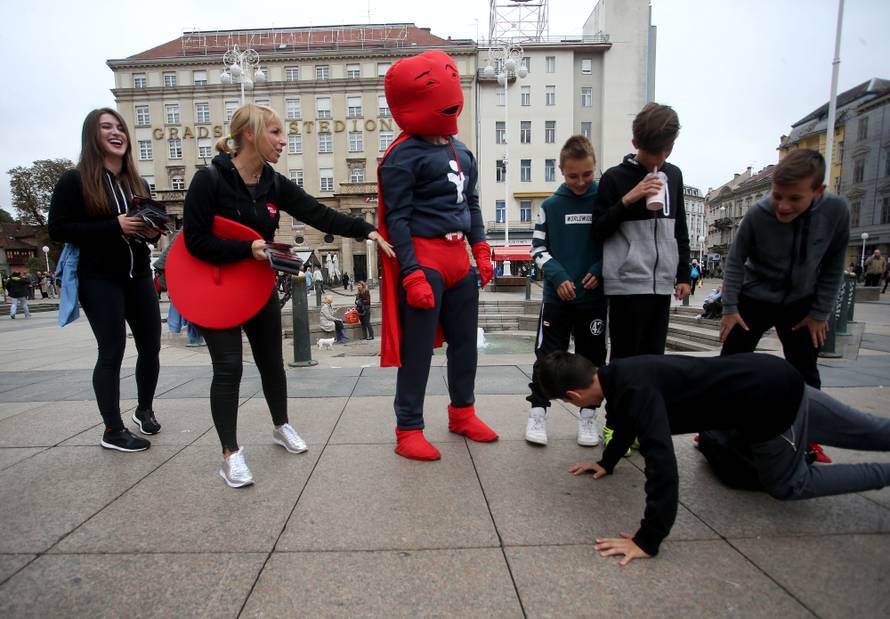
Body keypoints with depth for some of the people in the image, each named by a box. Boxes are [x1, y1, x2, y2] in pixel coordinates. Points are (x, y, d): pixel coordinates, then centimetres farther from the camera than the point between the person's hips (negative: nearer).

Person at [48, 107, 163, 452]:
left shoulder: (137, 183, 14)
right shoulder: (75, 181, -4)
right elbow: (57, 229, -9)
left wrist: (152, 232, -3)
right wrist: (114, 227, -21)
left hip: (139, 276, 6)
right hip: (99, 280, -5)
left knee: (151, 346, 9)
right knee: (112, 351, -3)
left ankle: (145, 410, 31)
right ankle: (113, 431, 10)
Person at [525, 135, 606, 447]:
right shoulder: (550, 205, 2)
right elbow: (538, 248, 3)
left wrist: (601, 270, -10)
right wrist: (558, 276, -12)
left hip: (594, 296, 1)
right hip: (556, 296, -1)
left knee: (592, 356, 9)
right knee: (547, 355, 2)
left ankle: (588, 414, 24)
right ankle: (538, 411, 16)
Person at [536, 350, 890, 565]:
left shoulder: (635, 389, -32)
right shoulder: (618, 375, -4)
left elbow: (662, 463, -39)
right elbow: (628, 418, 17)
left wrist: (647, 541, -31)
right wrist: (607, 462, 22)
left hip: (772, 401, -8)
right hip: (775, 382, 8)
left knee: (789, 485, 17)